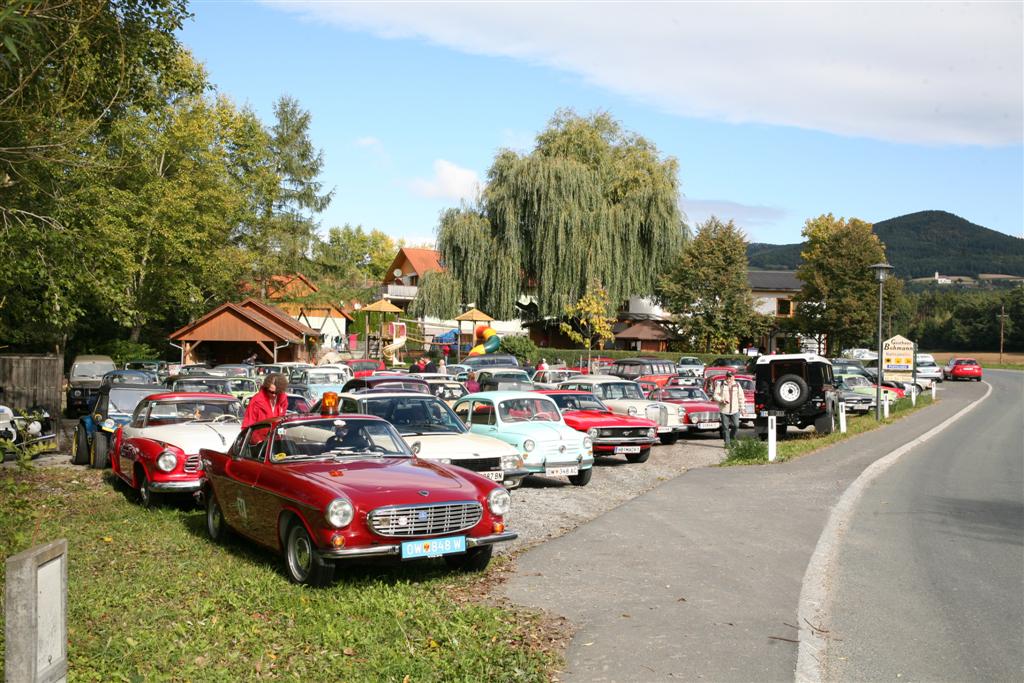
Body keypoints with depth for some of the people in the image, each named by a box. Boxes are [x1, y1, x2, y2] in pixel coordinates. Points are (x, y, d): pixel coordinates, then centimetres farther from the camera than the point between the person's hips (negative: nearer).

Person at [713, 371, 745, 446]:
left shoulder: (737, 386, 11)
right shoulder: (720, 385, 4)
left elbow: (741, 397, 15)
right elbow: (716, 395, 1)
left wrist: (742, 408, 9)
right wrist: (722, 400, -16)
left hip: (735, 410, 1)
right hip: (724, 410, -1)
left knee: (736, 426, -7)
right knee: (725, 427, -1)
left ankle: (732, 439, 16)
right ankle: (727, 443, 8)